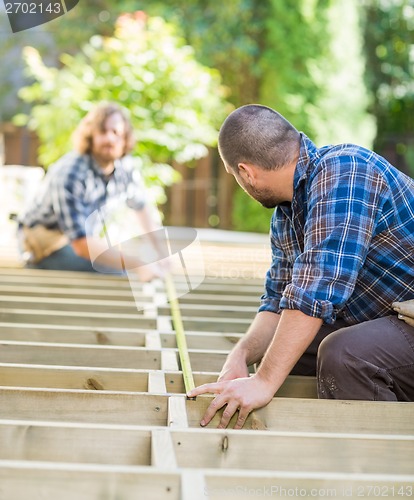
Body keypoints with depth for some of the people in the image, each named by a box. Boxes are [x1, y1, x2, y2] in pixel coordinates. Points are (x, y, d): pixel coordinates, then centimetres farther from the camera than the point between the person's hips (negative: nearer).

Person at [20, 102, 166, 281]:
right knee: (118, 274, -25)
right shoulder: (69, 175, -30)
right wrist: (137, 264, -39)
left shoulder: (125, 167, -9)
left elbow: (142, 207, 13)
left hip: (85, 238, 8)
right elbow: (81, 244, -35)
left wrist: (158, 252, 7)